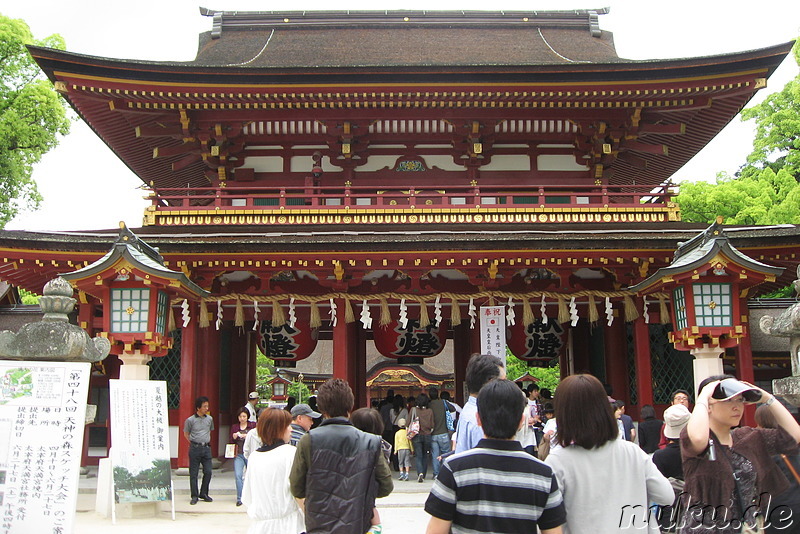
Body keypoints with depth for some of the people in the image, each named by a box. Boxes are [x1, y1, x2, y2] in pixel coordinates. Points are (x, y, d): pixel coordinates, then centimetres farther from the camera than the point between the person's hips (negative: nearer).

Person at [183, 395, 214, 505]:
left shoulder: (209, 419, 6)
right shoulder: (190, 420, -4)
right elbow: (186, 434, 8)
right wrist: (193, 443, 7)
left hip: (206, 448, 3)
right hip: (195, 449, -3)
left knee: (208, 472, 0)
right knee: (193, 473, 1)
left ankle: (204, 493, 17)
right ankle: (194, 496, 11)